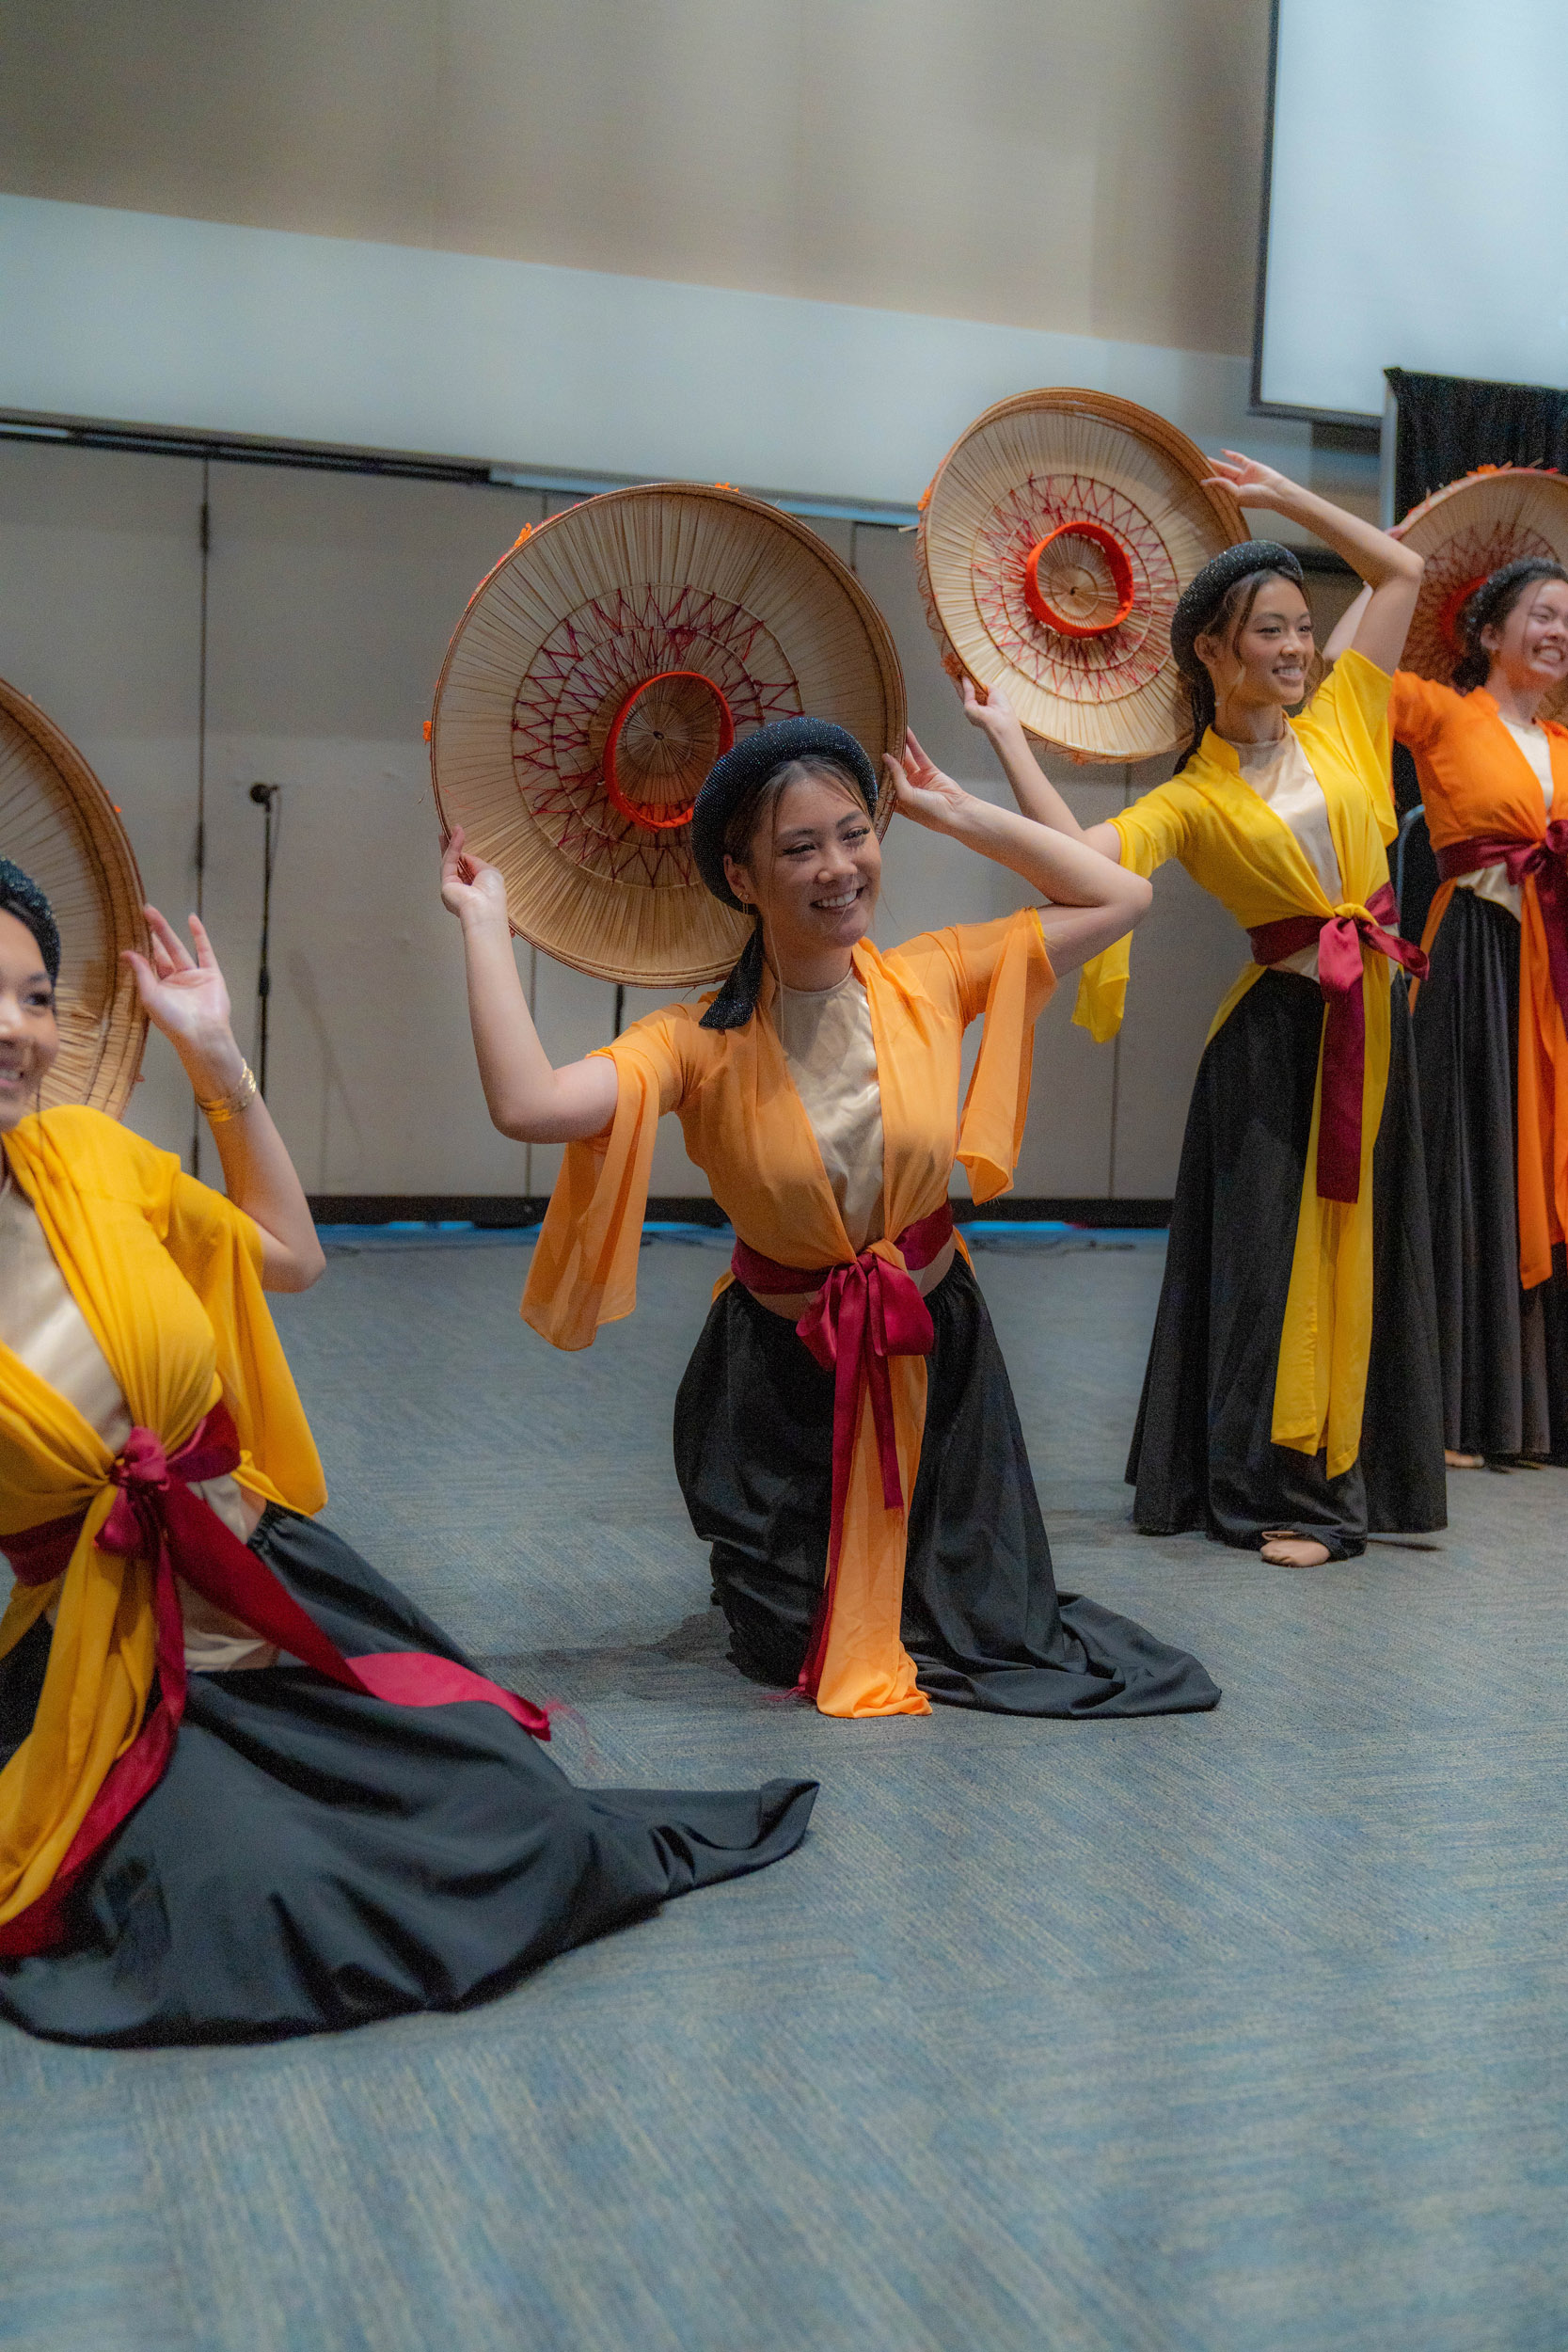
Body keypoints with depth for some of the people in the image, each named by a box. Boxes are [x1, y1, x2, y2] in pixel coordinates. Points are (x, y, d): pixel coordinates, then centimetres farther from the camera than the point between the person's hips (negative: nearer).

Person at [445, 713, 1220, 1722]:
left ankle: (902, 1600, 46)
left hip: (934, 1344, 2)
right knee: (790, 1651, 11)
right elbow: (529, 1104, -35)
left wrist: (958, 814, -5)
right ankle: (757, 1567, 45)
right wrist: (487, 926, -26)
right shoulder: (702, 1041, -19)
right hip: (781, 1363, -2)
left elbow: (1122, 896, -5)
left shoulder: (932, 981, -11)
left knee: (1000, 1633, 12)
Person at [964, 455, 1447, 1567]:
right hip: (1281, 1033, -4)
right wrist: (1009, 735, -12)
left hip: (1375, 1019, 4)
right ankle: (1282, 1489, 10)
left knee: (1363, 1247, 12)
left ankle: (1359, 1469, 25)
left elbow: (1403, 570, 14)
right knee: (1278, 1252, 0)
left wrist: (1284, 495, 15)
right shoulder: (1191, 800, -2)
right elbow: (1078, 853, -21)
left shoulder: (1336, 724, 8)